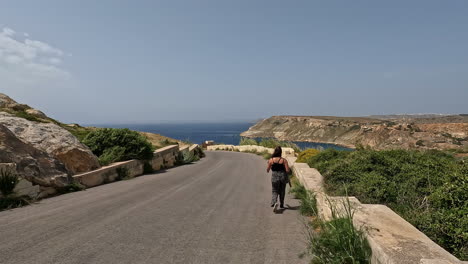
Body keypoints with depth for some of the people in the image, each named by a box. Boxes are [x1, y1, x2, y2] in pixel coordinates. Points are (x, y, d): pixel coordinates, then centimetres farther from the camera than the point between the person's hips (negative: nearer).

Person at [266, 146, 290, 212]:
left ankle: (274, 202, -18)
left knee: (274, 191, 9)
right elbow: (287, 170, -9)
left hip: (274, 177, -1)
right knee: (282, 191, 20)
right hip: (283, 176, 1)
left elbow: (267, 170, 1)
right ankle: (281, 205, 31)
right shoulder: (284, 160, -7)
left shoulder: (271, 160, -7)